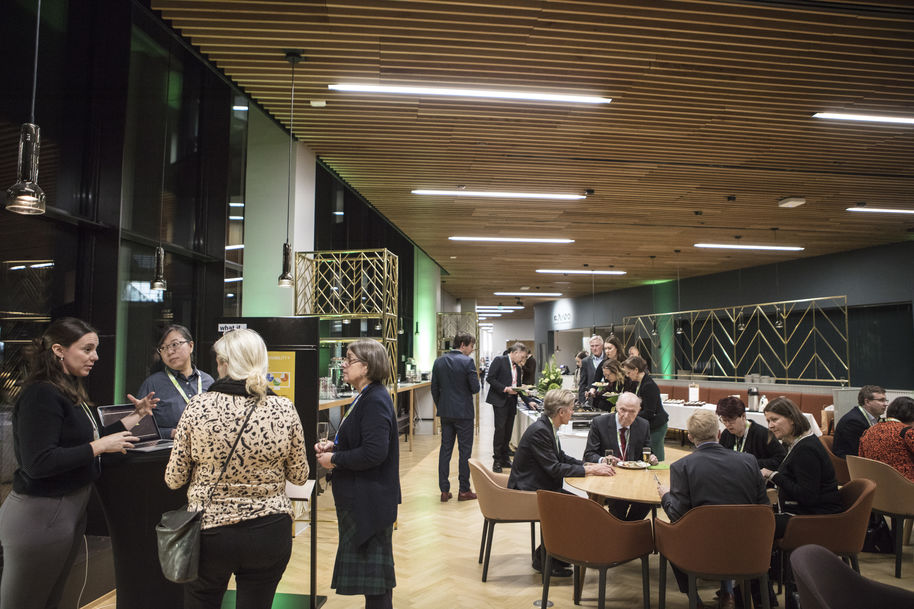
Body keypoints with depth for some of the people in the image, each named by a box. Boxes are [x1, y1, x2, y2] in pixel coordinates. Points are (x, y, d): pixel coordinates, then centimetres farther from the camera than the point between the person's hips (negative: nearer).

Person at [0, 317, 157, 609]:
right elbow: (38, 463, -26)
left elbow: (85, 439, 15)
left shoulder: (69, 392, 10)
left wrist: (136, 416, 15)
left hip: (71, 507, 9)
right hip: (41, 515, -9)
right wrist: (100, 447, -21)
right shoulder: (41, 395, -19)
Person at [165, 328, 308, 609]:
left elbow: (174, 479, -4)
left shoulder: (198, 406, -12)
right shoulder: (284, 410, -9)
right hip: (270, 532, 1)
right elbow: (299, 476, 1)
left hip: (210, 532, -1)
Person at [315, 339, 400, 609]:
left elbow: (374, 453, -29)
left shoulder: (375, 401, -22)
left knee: (372, 563, 4)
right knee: (371, 565, 20)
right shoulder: (366, 397, 10)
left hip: (370, 500, -10)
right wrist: (334, 445, 5)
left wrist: (334, 459, -18)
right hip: (360, 497, 10)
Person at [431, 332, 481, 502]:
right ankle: (464, 490, 11)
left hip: (445, 413, 5)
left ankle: (444, 490, 14)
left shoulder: (438, 362, 4)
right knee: (465, 451, 5)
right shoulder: (467, 362, -14)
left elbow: (434, 388, 8)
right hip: (463, 412, -5)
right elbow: (475, 388, -15)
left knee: (445, 449, 10)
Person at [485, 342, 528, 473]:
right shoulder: (499, 360, -6)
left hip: (512, 402, 7)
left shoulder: (518, 368, 16)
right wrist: (505, 389, -18)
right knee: (500, 429, -10)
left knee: (508, 431, 7)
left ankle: (505, 458, 17)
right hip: (500, 401, -7)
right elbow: (490, 378, -12)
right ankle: (497, 461, -2)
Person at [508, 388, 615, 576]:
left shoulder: (548, 427, 6)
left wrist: (591, 465, 1)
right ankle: (543, 559, 0)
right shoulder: (539, 431, -24)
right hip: (527, 492, -10)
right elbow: (554, 469, -24)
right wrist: (590, 470, -18)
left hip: (541, 487, 10)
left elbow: (562, 458, 14)